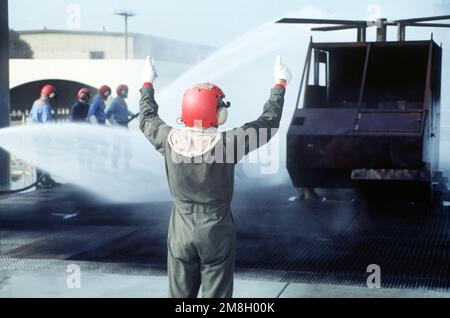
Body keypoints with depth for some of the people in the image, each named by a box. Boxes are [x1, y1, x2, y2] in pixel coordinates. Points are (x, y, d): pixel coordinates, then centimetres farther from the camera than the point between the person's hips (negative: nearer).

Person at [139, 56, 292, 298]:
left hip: (181, 233, 3)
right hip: (217, 234, -3)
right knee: (216, 295, 7)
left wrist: (147, 83, 26)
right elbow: (268, 122, -7)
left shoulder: (171, 140, -11)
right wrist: (280, 85, 7)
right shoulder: (227, 143, -20)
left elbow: (147, 118, 10)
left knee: (180, 294, 14)